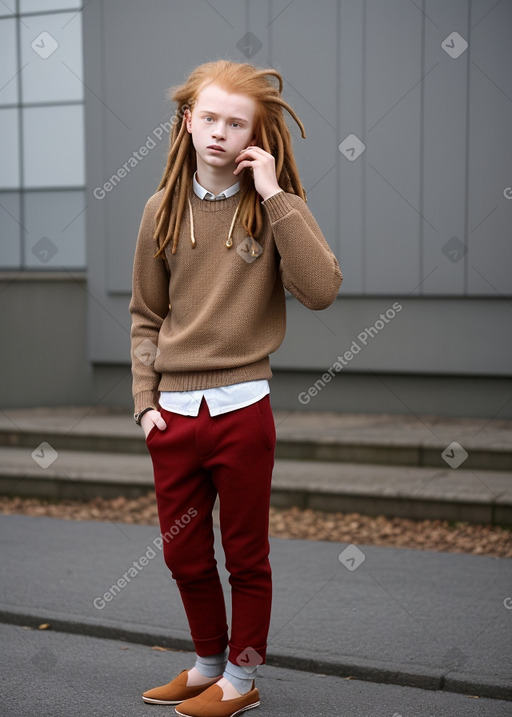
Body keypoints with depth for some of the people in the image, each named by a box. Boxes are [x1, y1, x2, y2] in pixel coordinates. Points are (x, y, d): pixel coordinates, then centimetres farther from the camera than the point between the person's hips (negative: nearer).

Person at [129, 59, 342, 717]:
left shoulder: (276, 208, -4)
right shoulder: (163, 210, 4)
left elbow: (321, 290, -21)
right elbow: (145, 316, 10)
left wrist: (274, 196, -20)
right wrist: (145, 400, 2)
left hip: (242, 408, -3)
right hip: (173, 412, 3)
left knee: (246, 555, 10)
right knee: (184, 554, 16)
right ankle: (208, 663, 37)